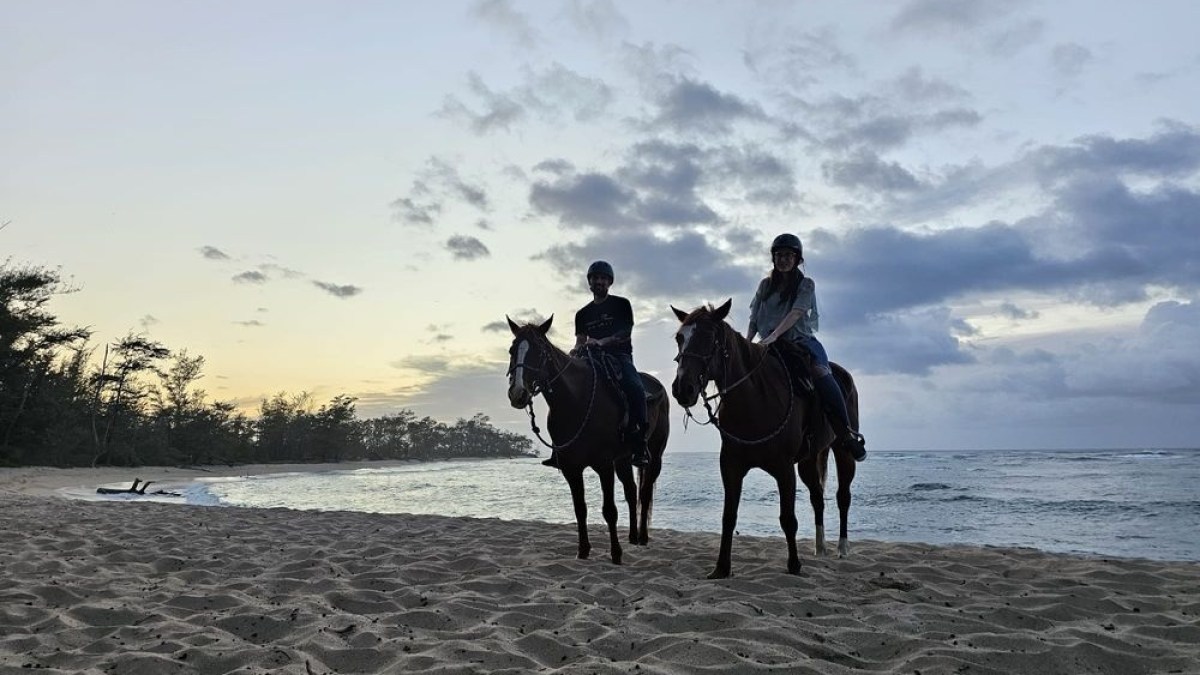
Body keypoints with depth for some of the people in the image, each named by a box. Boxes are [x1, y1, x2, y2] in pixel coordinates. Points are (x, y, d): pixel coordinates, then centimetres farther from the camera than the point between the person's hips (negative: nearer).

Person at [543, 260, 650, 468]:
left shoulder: (621, 304, 7)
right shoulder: (583, 314, 19)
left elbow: (626, 334, -4)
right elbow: (581, 341, 14)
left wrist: (601, 342, -21)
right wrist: (577, 349, -11)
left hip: (619, 356, -4)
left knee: (635, 388, -34)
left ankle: (638, 445, -31)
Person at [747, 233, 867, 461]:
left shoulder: (806, 284, 5)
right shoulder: (765, 286, 16)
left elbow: (796, 313, -11)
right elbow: (754, 320, 13)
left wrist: (774, 335, -26)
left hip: (801, 341, -4)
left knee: (820, 370, -33)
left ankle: (846, 432, -28)